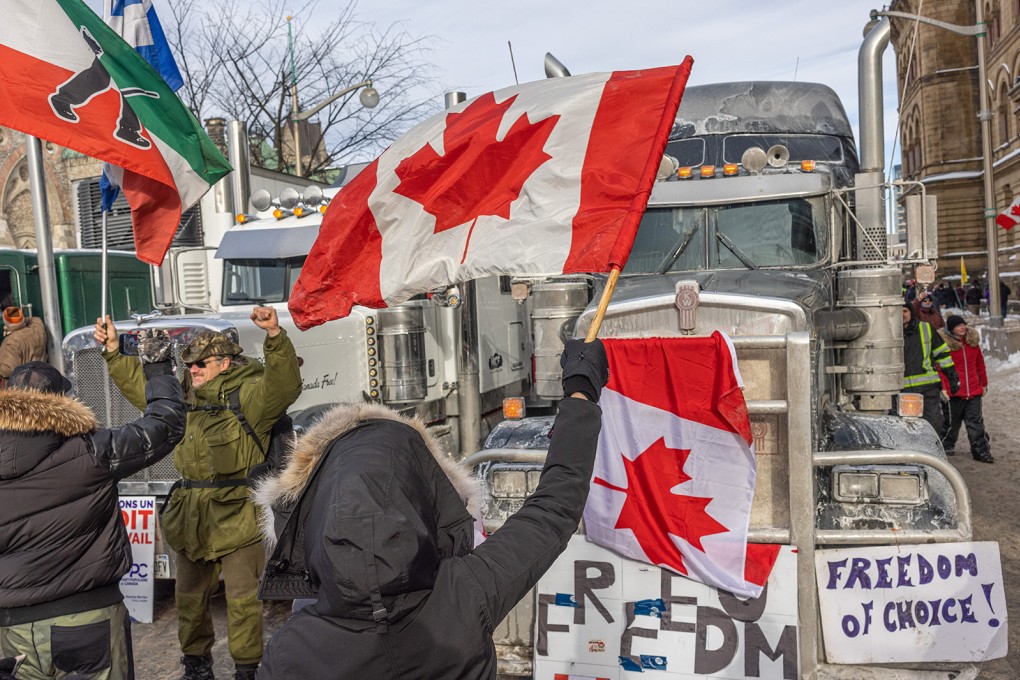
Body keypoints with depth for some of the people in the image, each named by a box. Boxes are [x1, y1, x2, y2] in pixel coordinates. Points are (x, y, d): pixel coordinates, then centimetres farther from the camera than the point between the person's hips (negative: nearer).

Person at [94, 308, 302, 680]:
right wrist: (114, 352, 22)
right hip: (192, 518, 8)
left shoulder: (249, 392, -10)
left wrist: (275, 335, -43)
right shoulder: (187, 396, 14)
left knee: (243, 598, -1)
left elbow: (285, 385, -29)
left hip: (237, 517, -8)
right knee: (190, 596, 19)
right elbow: (142, 387, 27)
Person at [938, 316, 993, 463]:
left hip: (974, 391, 4)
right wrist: (944, 388, -11)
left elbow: (980, 363, 16)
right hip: (954, 393, -4)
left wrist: (984, 383, 18)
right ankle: (947, 447, 25)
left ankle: (981, 451, 12)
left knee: (976, 423, 7)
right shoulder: (945, 343, -10)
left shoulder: (972, 341, 6)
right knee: (951, 423, 9)